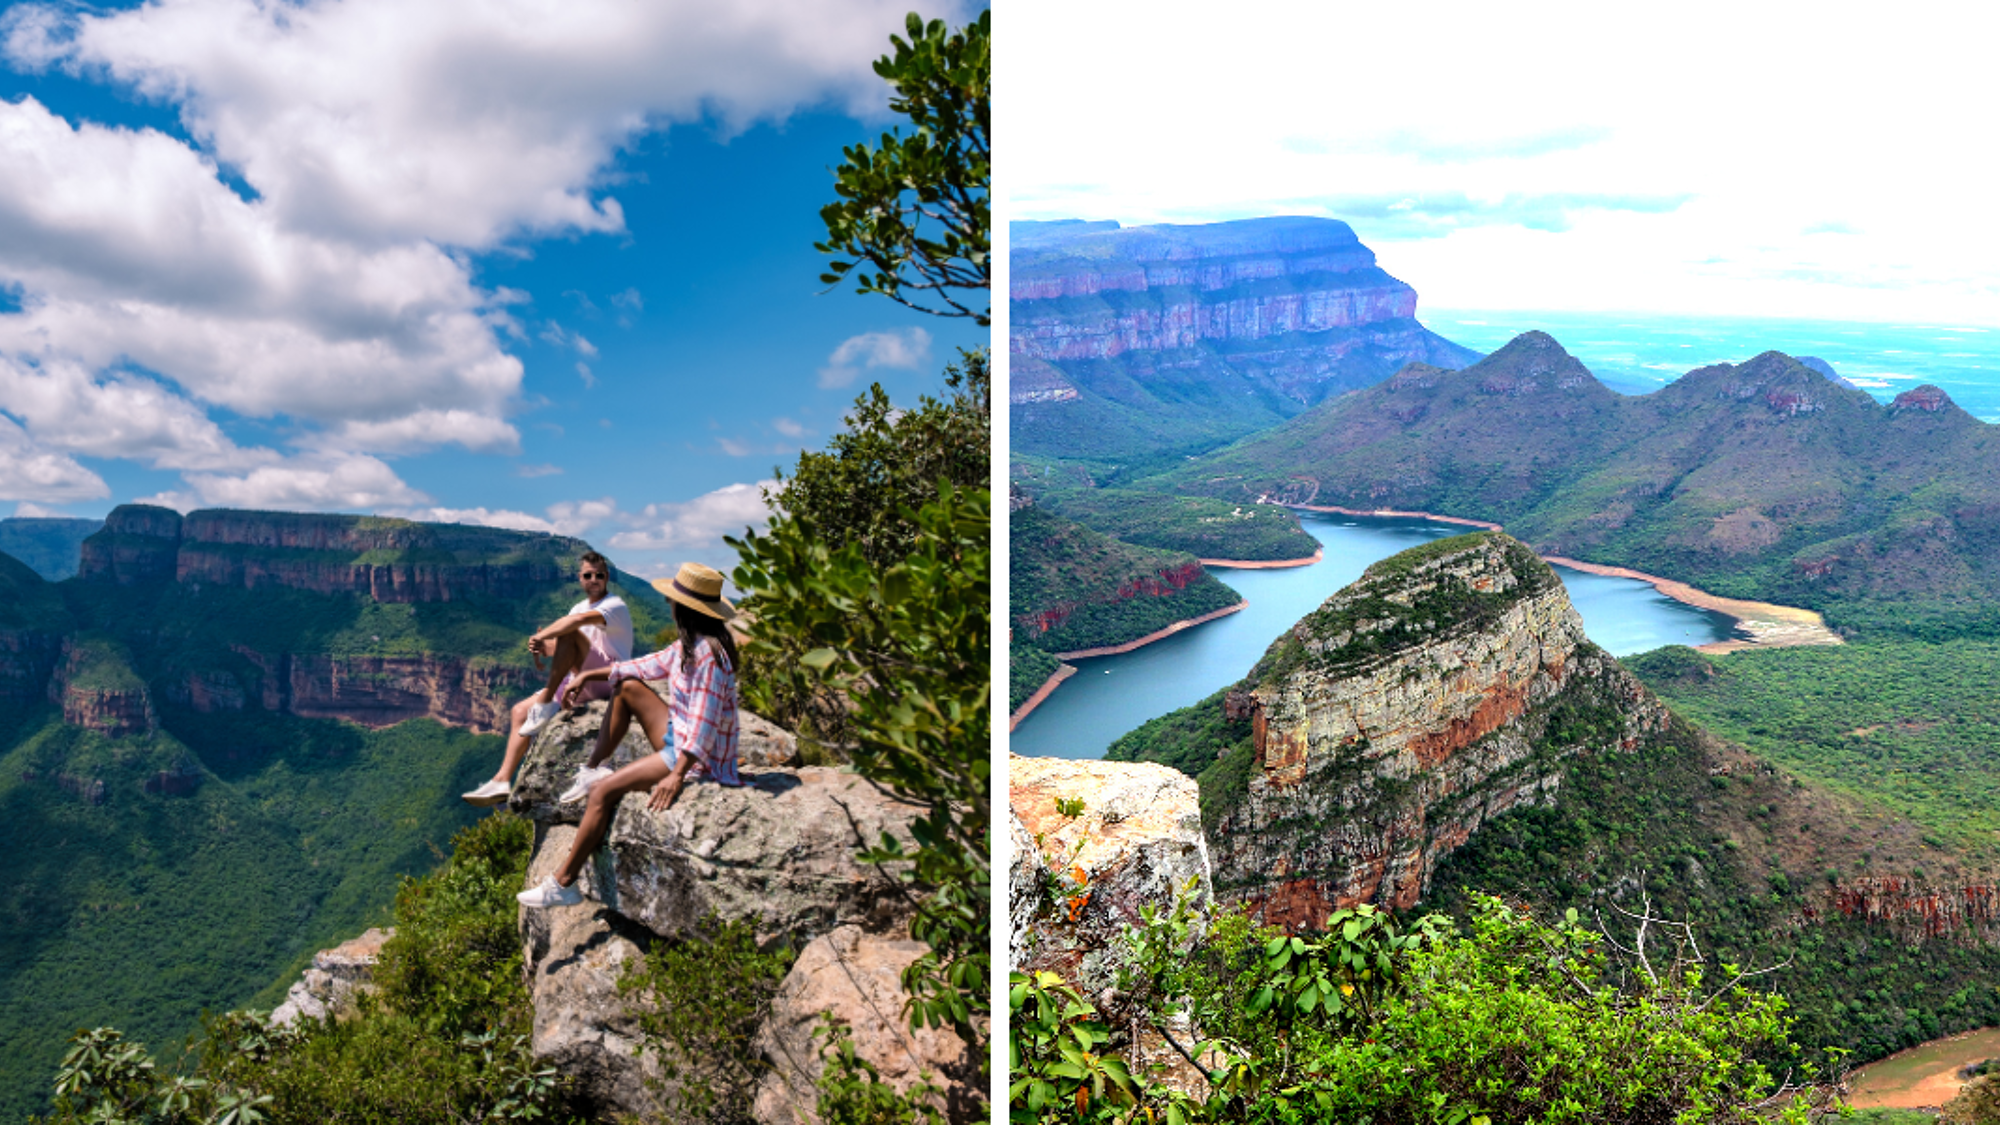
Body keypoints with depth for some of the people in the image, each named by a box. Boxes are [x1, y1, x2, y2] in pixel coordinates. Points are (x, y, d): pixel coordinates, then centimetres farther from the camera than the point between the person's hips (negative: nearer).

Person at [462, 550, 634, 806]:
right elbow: (558, 647, 8)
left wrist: (541, 637, -26)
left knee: (570, 632, -29)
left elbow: (581, 619, -31)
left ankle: (545, 704, -27)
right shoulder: (579, 607, 19)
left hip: (610, 679, -9)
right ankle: (502, 781, -2)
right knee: (519, 712, 2)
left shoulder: (615, 606, -8)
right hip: (581, 682, 9)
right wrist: (542, 647, -16)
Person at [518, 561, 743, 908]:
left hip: (699, 759, -10)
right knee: (628, 687, 16)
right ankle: (593, 769, 19)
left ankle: (562, 885, -7)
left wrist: (676, 776, -33)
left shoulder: (708, 655, -25)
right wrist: (589, 676, 16)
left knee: (604, 792, -15)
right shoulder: (688, 645, 6)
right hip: (679, 737, 10)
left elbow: (704, 724, -30)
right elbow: (650, 666, 18)